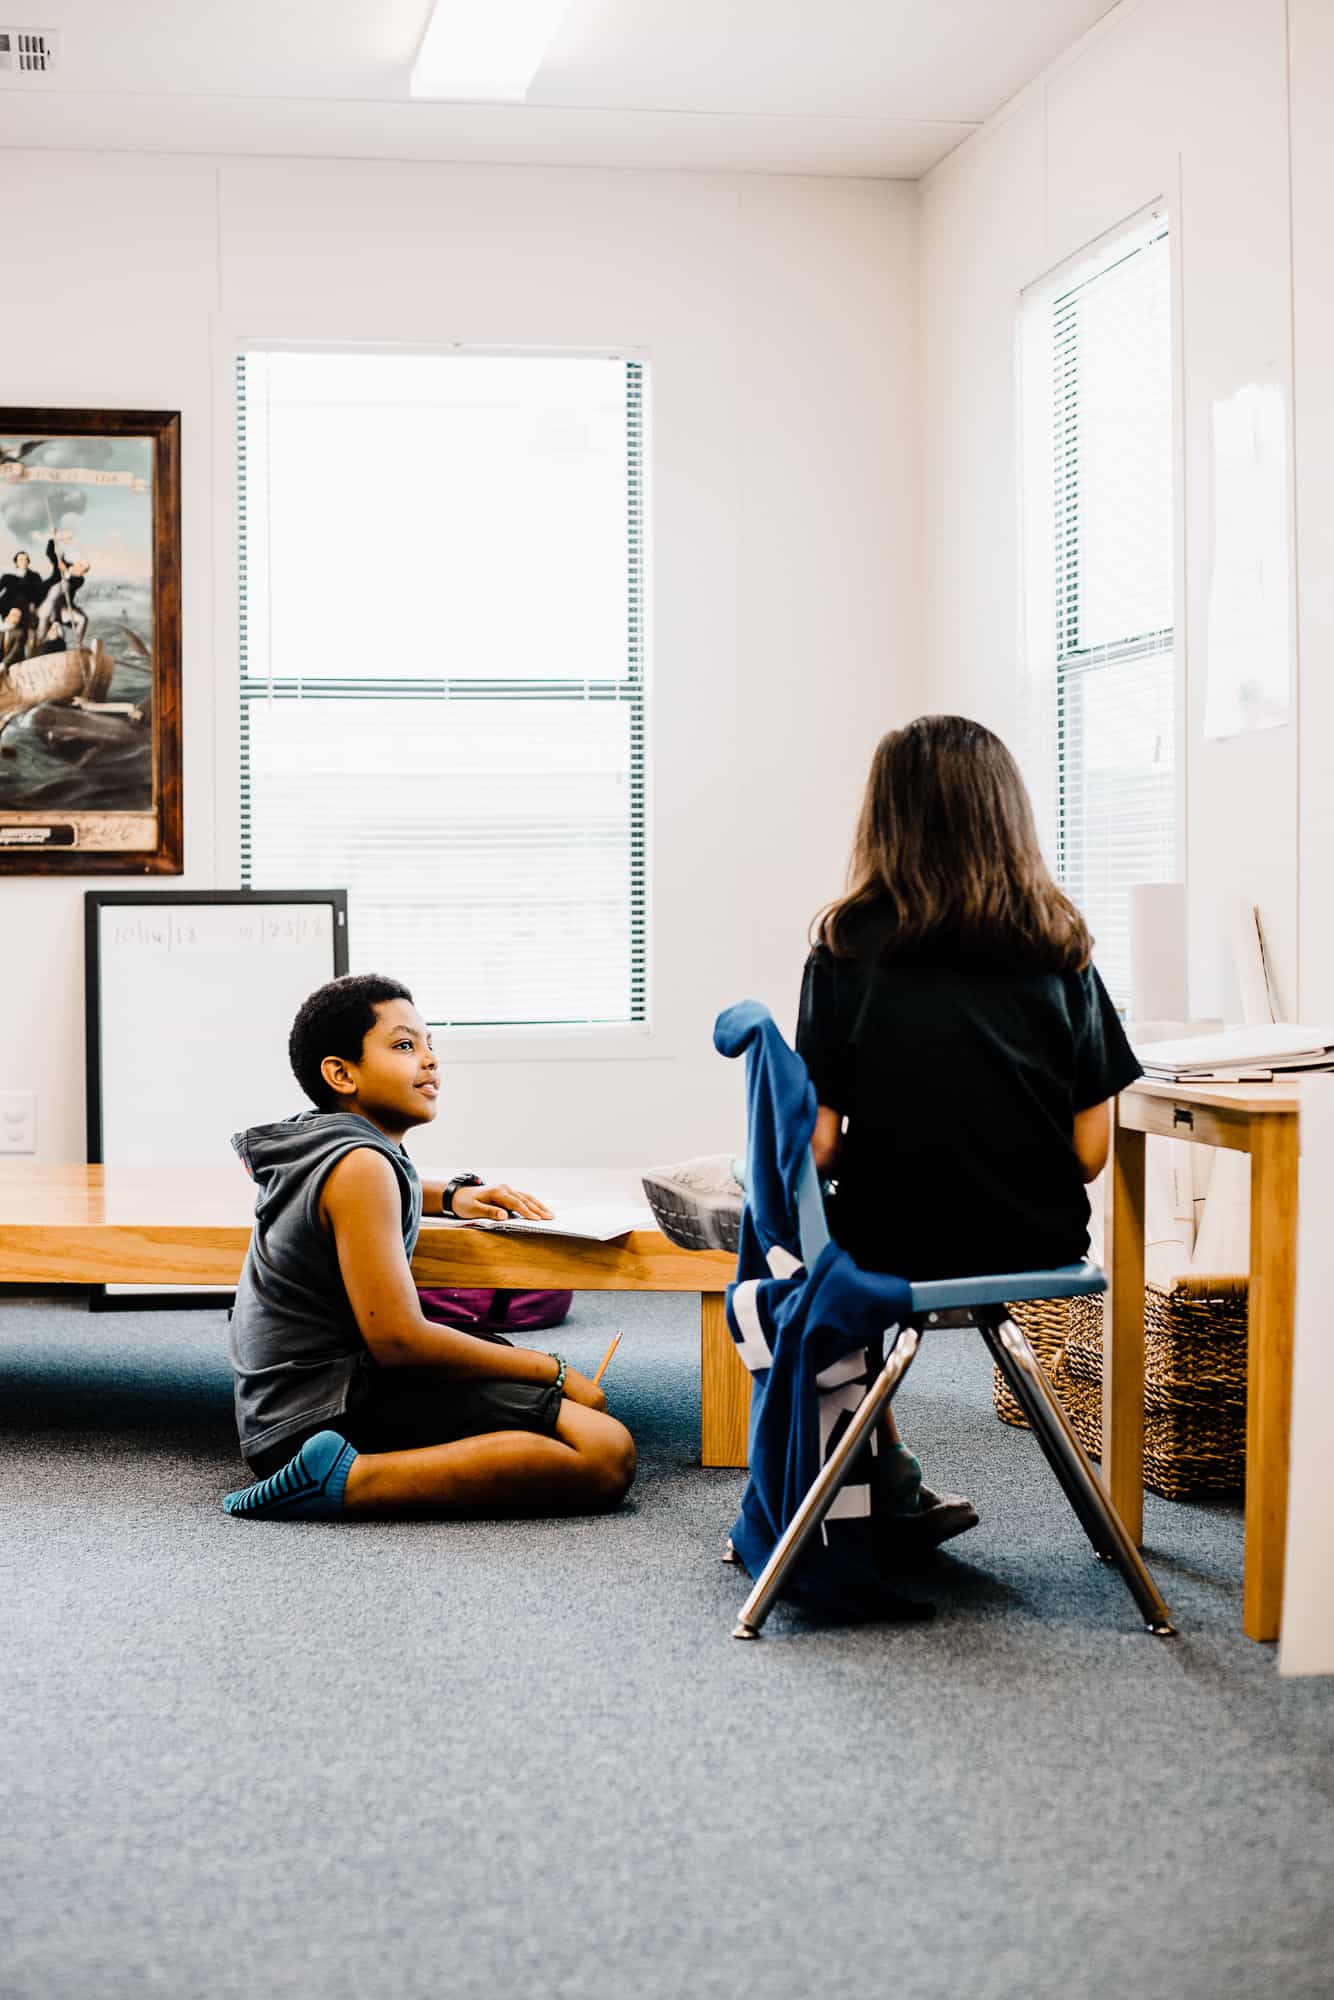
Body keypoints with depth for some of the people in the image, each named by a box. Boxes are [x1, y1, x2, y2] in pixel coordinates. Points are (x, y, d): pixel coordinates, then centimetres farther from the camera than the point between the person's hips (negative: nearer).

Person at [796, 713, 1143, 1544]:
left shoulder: (851, 946, -11)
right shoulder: (1059, 947, -4)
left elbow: (818, 1144, -13)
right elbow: (1090, 1152, -3)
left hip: (894, 1250, -3)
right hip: (1039, 1249, 4)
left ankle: (886, 1471, 34)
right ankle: (882, 1475, 34)